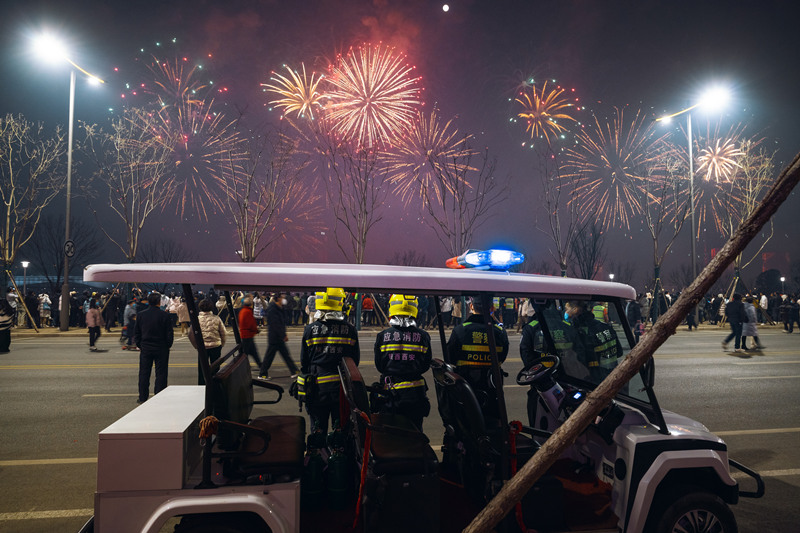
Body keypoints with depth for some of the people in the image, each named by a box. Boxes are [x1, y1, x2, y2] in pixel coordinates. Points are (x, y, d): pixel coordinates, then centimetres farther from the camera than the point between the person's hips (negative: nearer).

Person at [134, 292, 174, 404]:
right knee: (161, 373, 4)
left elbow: (136, 333, 6)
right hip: (161, 349, -3)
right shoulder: (165, 315, -10)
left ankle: (143, 397, 16)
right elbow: (170, 333, -7)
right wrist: (168, 345, 6)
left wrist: (139, 345, 15)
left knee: (144, 373, 11)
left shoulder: (140, 315, 0)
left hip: (145, 349, 3)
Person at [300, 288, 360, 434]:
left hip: (318, 388, 0)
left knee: (318, 429, 12)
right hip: (343, 388, 0)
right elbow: (355, 360, 1)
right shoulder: (350, 330, -6)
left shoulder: (310, 329, -6)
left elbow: (304, 362, 1)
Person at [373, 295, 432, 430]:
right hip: (415, 394, 1)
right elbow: (426, 366, 2)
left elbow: (379, 366, -1)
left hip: (390, 391, 0)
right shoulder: (423, 336, -5)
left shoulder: (382, 336, -7)